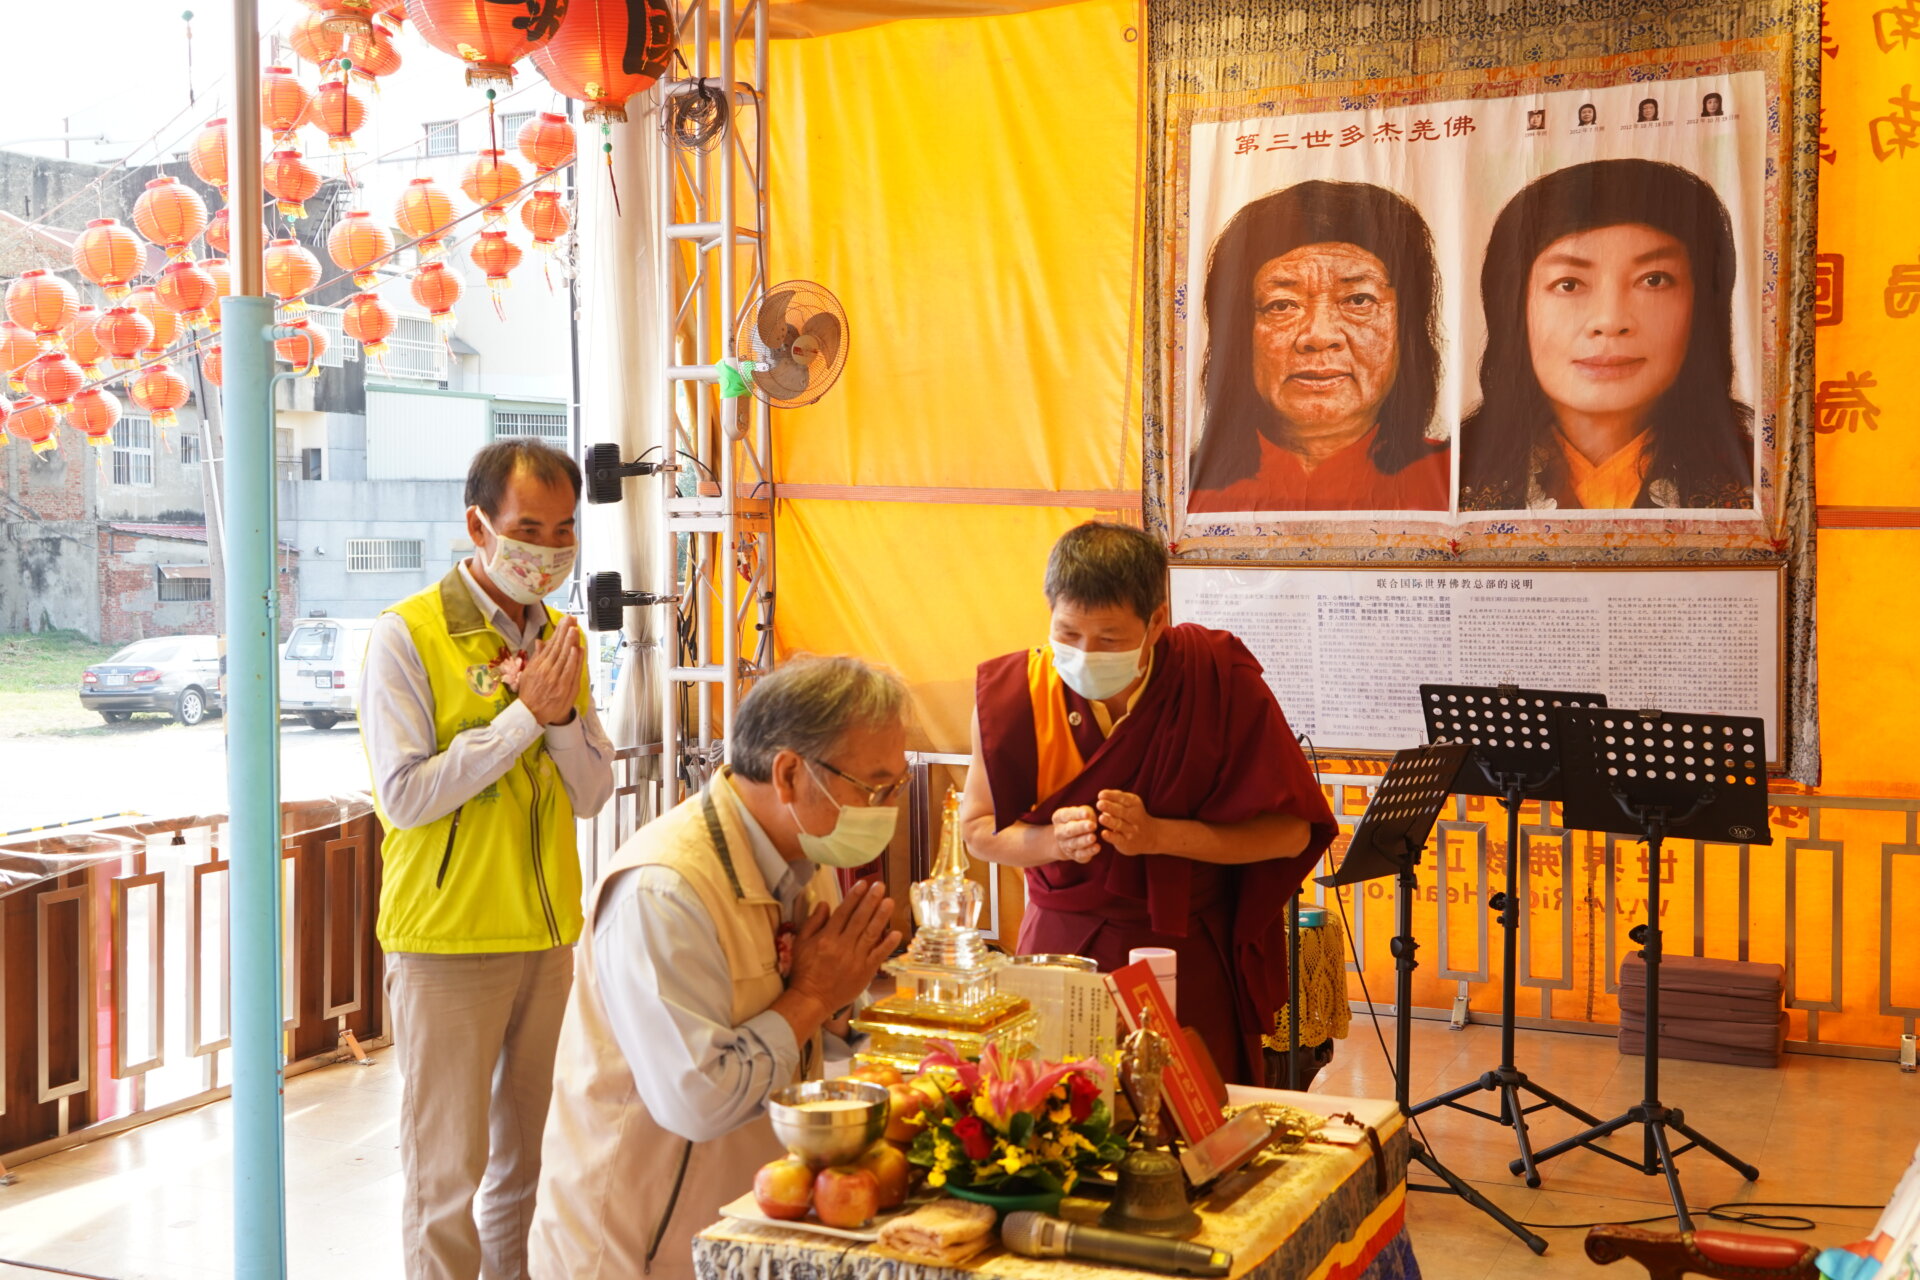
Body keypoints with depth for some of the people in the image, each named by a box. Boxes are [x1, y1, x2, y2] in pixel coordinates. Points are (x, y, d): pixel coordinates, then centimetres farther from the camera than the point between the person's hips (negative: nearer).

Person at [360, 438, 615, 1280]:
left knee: (527, 1157, 15)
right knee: (446, 1171, 2)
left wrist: (562, 715, -12)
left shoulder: (557, 637, 9)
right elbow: (405, 795, -17)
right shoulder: (406, 635, -10)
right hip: (448, 938, -6)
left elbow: (592, 794, 6)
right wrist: (524, 713, -17)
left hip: (547, 934, 6)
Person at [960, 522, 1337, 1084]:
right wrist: (1055, 841, -19)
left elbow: (1291, 830, -11)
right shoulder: (1014, 694, -9)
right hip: (1063, 948, 1)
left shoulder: (1220, 680, -13)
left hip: (1191, 954, -1)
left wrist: (1157, 835, -21)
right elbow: (978, 828, 2)